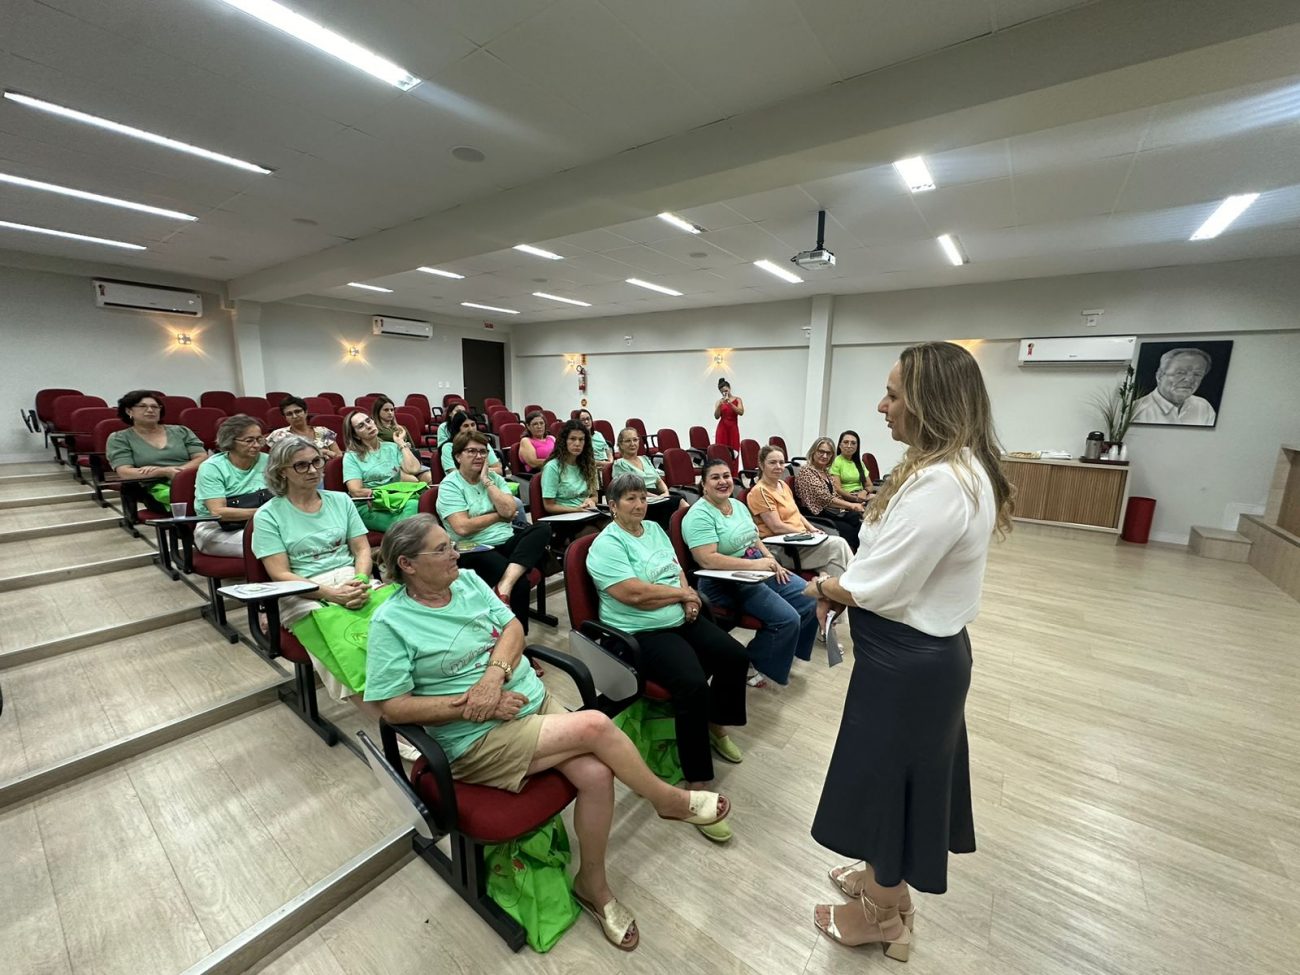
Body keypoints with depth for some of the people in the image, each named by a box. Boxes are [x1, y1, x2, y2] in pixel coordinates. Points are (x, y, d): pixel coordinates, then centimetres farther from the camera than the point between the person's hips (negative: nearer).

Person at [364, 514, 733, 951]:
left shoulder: (468, 580, 6)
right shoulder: (390, 622, -9)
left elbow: (513, 627, 3)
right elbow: (393, 706, -11)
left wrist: (495, 674, -17)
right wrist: (471, 705, -17)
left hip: (535, 701, 5)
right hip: (479, 739, -5)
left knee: (596, 774, -17)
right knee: (595, 725, -21)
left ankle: (593, 885, 12)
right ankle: (670, 800, 6)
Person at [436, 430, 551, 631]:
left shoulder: (495, 477, 13)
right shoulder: (449, 485, -1)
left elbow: (509, 511, -2)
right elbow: (462, 528, -14)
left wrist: (487, 481, -3)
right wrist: (499, 515, -3)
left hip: (507, 542, 6)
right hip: (474, 551, -5)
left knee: (543, 529, -24)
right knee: (520, 582, -30)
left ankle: (506, 583, -36)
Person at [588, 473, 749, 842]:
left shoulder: (654, 529, 12)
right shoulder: (607, 545, -14)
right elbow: (636, 594, -23)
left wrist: (688, 596, -7)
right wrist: (682, 592, -11)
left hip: (682, 619, 9)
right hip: (643, 633, -8)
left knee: (736, 657, 2)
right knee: (693, 685, -27)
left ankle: (716, 727, 28)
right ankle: (697, 786, -12)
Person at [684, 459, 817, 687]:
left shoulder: (738, 505, 11)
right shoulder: (699, 515, -17)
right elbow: (707, 559, -26)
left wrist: (772, 560, -3)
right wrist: (755, 564, -26)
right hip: (726, 583, -9)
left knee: (811, 600, 4)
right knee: (787, 618, -20)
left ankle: (787, 649, 25)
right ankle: (752, 664, 3)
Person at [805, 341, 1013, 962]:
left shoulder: (938, 482, -29)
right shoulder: (963, 468, 4)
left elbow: (877, 589, -25)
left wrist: (821, 587, -7)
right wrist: (843, 584, 4)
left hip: (906, 661, -9)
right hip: (927, 651, 9)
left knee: (888, 778, 13)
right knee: (906, 774, 26)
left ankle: (884, 917, 41)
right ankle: (886, 880, 51)